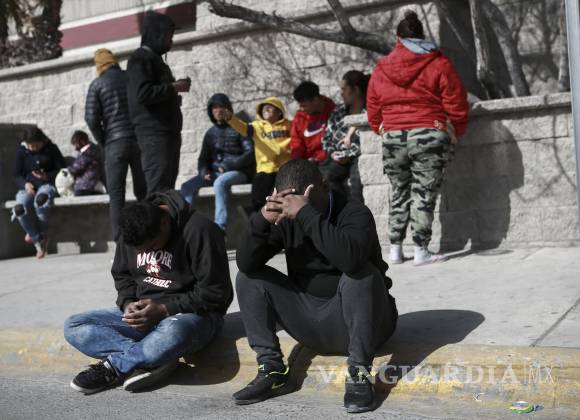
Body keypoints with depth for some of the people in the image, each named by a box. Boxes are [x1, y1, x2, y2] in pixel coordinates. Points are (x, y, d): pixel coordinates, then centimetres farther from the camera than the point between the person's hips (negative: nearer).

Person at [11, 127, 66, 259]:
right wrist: (25, 184, -13)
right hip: (28, 187, 2)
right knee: (20, 208, -34)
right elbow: (17, 174, 9)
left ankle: (36, 234, -17)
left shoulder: (51, 149, 3)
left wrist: (47, 176, -15)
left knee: (41, 199, -42)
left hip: (47, 185, -2)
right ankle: (39, 240, -18)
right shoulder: (22, 151, 8)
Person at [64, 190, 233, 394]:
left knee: (173, 333, -43)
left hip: (192, 313, -6)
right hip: (143, 313, 6)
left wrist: (165, 309, -22)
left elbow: (214, 293, -17)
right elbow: (121, 275, 15)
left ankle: (113, 367, -17)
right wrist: (128, 304, -6)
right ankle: (153, 359, -23)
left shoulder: (199, 231, -18)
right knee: (73, 326, -11)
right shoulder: (131, 234, 1)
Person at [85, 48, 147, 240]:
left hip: (115, 143, -3)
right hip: (140, 139, 3)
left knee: (116, 193, 1)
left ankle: (119, 238, -7)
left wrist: (102, 141, 6)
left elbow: (91, 118, -6)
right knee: (143, 190, 10)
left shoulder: (97, 84, 1)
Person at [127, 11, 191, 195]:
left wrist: (174, 88, 9)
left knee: (166, 188, 8)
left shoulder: (155, 58, 24)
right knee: (158, 190, -14)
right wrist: (173, 88, -11)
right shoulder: (141, 57, -7)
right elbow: (143, 93, -20)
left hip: (167, 132, 10)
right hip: (154, 133, -10)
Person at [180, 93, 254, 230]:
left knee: (220, 182, -38)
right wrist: (204, 172, -5)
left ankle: (220, 226, -40)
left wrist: (228, 165, -16)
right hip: (214, 172, 6)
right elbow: (203, 158, 18)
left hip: (238, 171, -5)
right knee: (187, 186, -18)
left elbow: (250, 153, -6)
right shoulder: (210, 133, 18)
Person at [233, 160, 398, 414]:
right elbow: (246, 263, -13)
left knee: (360, 273, -34)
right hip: (310, 324, 5)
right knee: (248, 278, -5)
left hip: (354, 320, -5)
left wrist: (306, 213, -40)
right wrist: (262, 219, -29)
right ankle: (272, 370, -11)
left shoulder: (355, 214, -17)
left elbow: (350, 258, -40)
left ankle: (358, 375, -27)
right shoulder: (287, 218, -3)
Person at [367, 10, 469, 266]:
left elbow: (373, 111, 13)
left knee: (399, 194, 15)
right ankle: (421, 251, -1)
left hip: (392, 138, 4)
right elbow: (455, 104, 0)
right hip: (428, 136, -3)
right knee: (424, 194, 0)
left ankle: (395, 249, 17)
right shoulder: (438, 64, 0)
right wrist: (456, 130, 15)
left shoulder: (380, 70, 9)